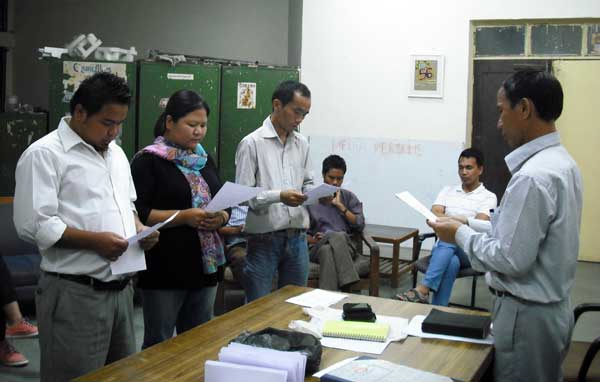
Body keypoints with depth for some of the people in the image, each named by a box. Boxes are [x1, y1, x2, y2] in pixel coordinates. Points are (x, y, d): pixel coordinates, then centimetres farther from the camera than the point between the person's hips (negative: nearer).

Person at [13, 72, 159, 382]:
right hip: (75, 295, -8)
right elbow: (33, 224, -17)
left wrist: (139, 228, 4)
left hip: (120, 288, 8)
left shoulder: (115, 152, 16)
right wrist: (94, 240, -21)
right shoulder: (44, 154, -10)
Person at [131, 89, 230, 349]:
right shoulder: (148, 161, -7)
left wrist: (220, 218, -6)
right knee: (159, 344, 5)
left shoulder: (205, 160, 13)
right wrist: (184, 217, -23)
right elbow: (137, 213, -15)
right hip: (165, 269, -6)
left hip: (206, 265, 6)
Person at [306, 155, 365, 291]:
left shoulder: (349, 197, 17)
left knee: (329, 251, -36)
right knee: (337, 236, -37)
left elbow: (360, 226, 5)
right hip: (318, 247, -1)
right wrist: (313, 240, -13)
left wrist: (340, 206, 0)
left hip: (345, 247, 1)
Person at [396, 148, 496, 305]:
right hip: (443, 246, 3)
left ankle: (423, 289, -51)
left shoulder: (488, 197, 6)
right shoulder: (447, 191, 17)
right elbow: (433, 216, 0)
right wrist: (464, 221, -14)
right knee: (451, 263, -36)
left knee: (448, 240, -38)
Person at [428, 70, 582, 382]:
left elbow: (511, 259, -25)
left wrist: (461, 235, -11)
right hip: (551, 307, 9)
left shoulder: (533, 176, -25)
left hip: (526, 314, -9)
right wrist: (470, 224, 9)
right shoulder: (560, 162, 6)